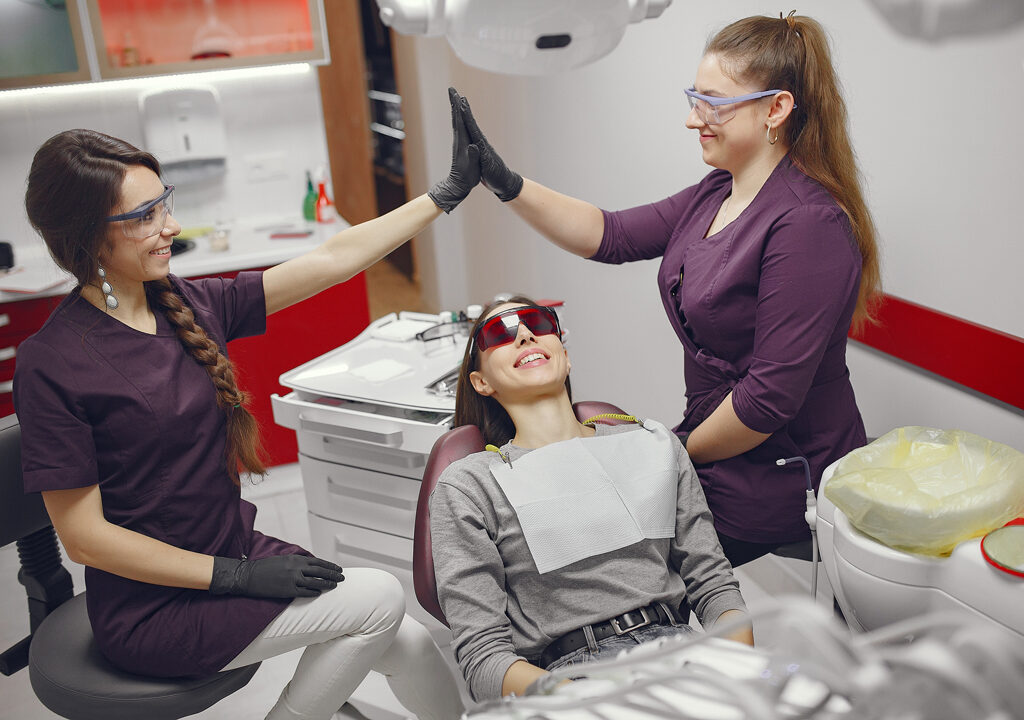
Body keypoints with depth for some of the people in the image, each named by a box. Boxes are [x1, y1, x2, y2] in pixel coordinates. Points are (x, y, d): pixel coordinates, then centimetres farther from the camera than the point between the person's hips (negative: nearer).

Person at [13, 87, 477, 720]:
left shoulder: (191, 306, 0)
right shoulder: (52, 364, -17)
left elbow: (333, 261, 1)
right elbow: (85, 536, -16)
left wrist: (449, 192, 1)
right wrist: (239, 577, -19)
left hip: (237, 552, 6)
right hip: (154, 609, -6)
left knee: (410, 646, -6)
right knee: (379, 598, -16)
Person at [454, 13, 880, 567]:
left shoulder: (807, 224, -25)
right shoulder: (716, 194, 4)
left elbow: (772, 395, -26)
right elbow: (612, 236, 1)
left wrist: (680, 453, -11)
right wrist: (505, 183, -9)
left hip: (779, 484, -8)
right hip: (720, 448, 8)